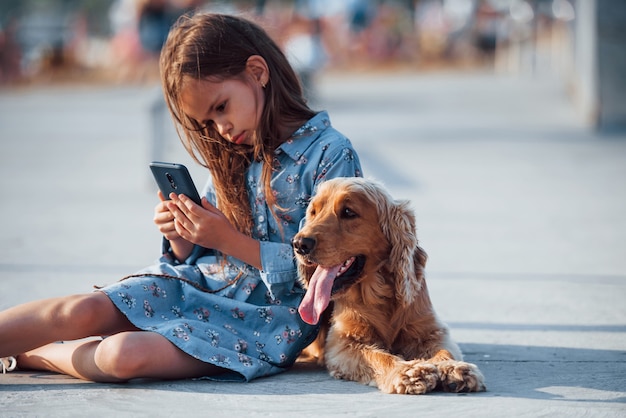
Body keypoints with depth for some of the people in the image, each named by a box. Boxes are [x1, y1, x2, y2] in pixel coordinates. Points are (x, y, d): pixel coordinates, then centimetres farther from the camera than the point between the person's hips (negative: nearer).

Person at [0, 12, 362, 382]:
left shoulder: (331, 154, -11)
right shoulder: (234, 155, 12)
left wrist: (230, 240, -19)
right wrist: (181, 238, -7)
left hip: (267, 318, -6)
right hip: (204, 282, 6)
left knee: (126, 355, -26)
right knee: (85, 310, -19)